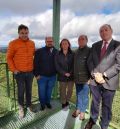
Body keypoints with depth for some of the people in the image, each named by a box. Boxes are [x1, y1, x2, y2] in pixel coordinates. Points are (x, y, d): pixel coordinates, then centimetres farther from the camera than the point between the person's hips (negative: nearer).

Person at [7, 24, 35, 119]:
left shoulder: (32, 43, 3)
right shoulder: (13, 43, -10)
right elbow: (9, 58, -4)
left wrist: (35, 66, 10)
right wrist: (13, 69, -9)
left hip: (30, 72, 4)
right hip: (19, 73, -3)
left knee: (29, 90, 16)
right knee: (21, 91, 8)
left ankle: (29, 105, 36)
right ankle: (21, 108, 29)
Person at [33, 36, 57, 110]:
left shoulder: (56, 52, -1)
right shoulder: (39, 51, -8)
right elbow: (36, 63, -8)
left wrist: (57, 72, 3)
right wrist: (37, 74, -11)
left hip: (52, 76, 2)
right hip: (42, 76, -2)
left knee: (49, 91, 18)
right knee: (42, 91, 13)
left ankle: (48, 102, 41)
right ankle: (42, 104, 35)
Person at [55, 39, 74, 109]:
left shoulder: (72, 54, 0)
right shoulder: (58, 55, 1)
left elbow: (74, 65, 0)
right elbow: (57, 66, -3)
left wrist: (70, 73, -13)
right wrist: (64, 73, -12)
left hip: (71, 76, 1)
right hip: (62, 76, 0)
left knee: (70, 90, 10)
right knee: (62, 90, 6)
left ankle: (67, 102, 32)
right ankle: (63, 103, 24)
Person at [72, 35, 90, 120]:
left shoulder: (90, 51, -7)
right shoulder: (76, 52, 11)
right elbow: (74, 64, 12)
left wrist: (90, 77, -14)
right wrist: (74, 75, 10)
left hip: (85, 78, -5)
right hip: (77, 78, 5)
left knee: (84, 96, 8)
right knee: (78, 94, 16)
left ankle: (83, 111, 24)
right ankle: (78, 109, 31)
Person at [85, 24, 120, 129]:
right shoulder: (95, 45, 9)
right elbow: (90, 61, 5)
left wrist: (104, 75, -17)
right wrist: (94, 74, -9)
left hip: (109, 82, -3)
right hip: (95, 81, 3)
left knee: (107, 106, 12)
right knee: (95, 103, 19)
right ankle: (92, 120, 42)